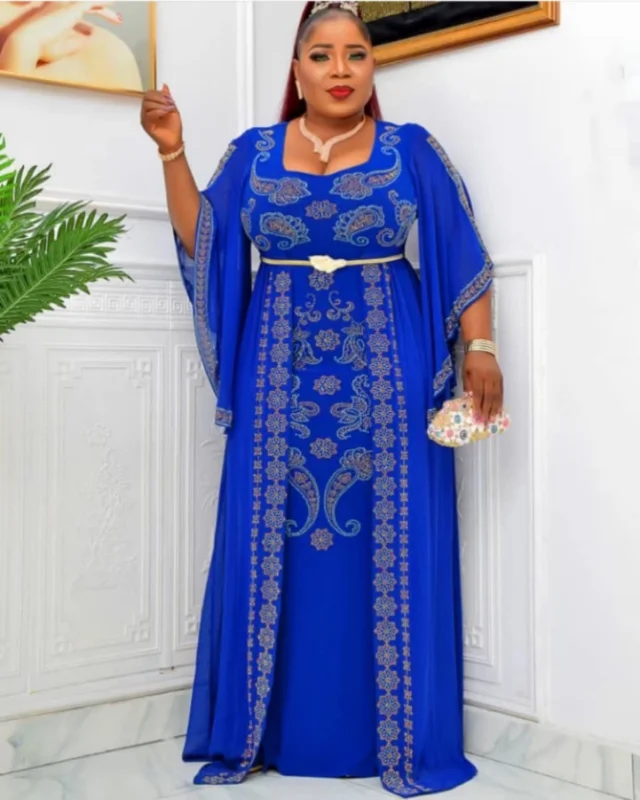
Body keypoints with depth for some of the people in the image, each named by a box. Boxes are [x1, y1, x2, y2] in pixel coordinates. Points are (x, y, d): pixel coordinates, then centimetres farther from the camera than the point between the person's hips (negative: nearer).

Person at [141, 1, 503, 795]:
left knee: (392, 542, -2)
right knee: (268, 542, 2)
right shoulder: (252, 152, 9)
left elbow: (463, 256, 1)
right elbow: (200, 242, 6)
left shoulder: (411, 149, 4)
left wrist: (481, 348, -8)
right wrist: (171, 150, -1)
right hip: (279, 374, 2)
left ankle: (398, 733, 10)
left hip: (386, 368, -1)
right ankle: (262, 729, 15)